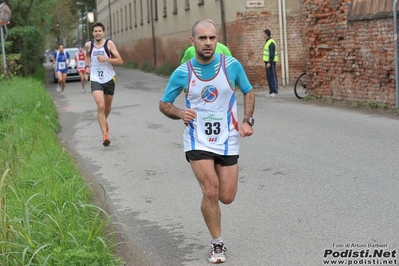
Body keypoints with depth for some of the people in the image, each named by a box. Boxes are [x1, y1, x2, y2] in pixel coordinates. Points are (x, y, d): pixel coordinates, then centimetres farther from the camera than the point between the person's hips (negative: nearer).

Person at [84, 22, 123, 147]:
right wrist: (87, 66, 9)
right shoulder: (88, 45, -1)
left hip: (109, 79, 1)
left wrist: (105, 59, -23)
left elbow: (120, 61, -12)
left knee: (107, 107, 19)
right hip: (95, 80, -1)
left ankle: (104, 121, 53)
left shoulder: (109, 44, -8)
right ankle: (105, 135, -20)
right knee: (101, 106, -19)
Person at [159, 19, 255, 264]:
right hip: (198, 140, -1)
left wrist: (247, 120, -5)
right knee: (211, 192, -15)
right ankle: (217, 244, 6)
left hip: (227, 140, 1)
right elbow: (164, 104, 5)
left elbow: (248, 92, 10)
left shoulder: (232, 65, -6)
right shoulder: (182, 73, -7)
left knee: (226, 197, 2)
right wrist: (180, 113, -17)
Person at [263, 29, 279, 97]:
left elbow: (272, 54, -22)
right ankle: (271, 91, 14)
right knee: (269, 77, 10)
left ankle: (275, 91, -10)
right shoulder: (268, 42, 16)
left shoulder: (271, 43, -16)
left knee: (272, 76, -10)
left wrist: (269, 62, -26)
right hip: (268, 61, 10)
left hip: (270, 62, -10)